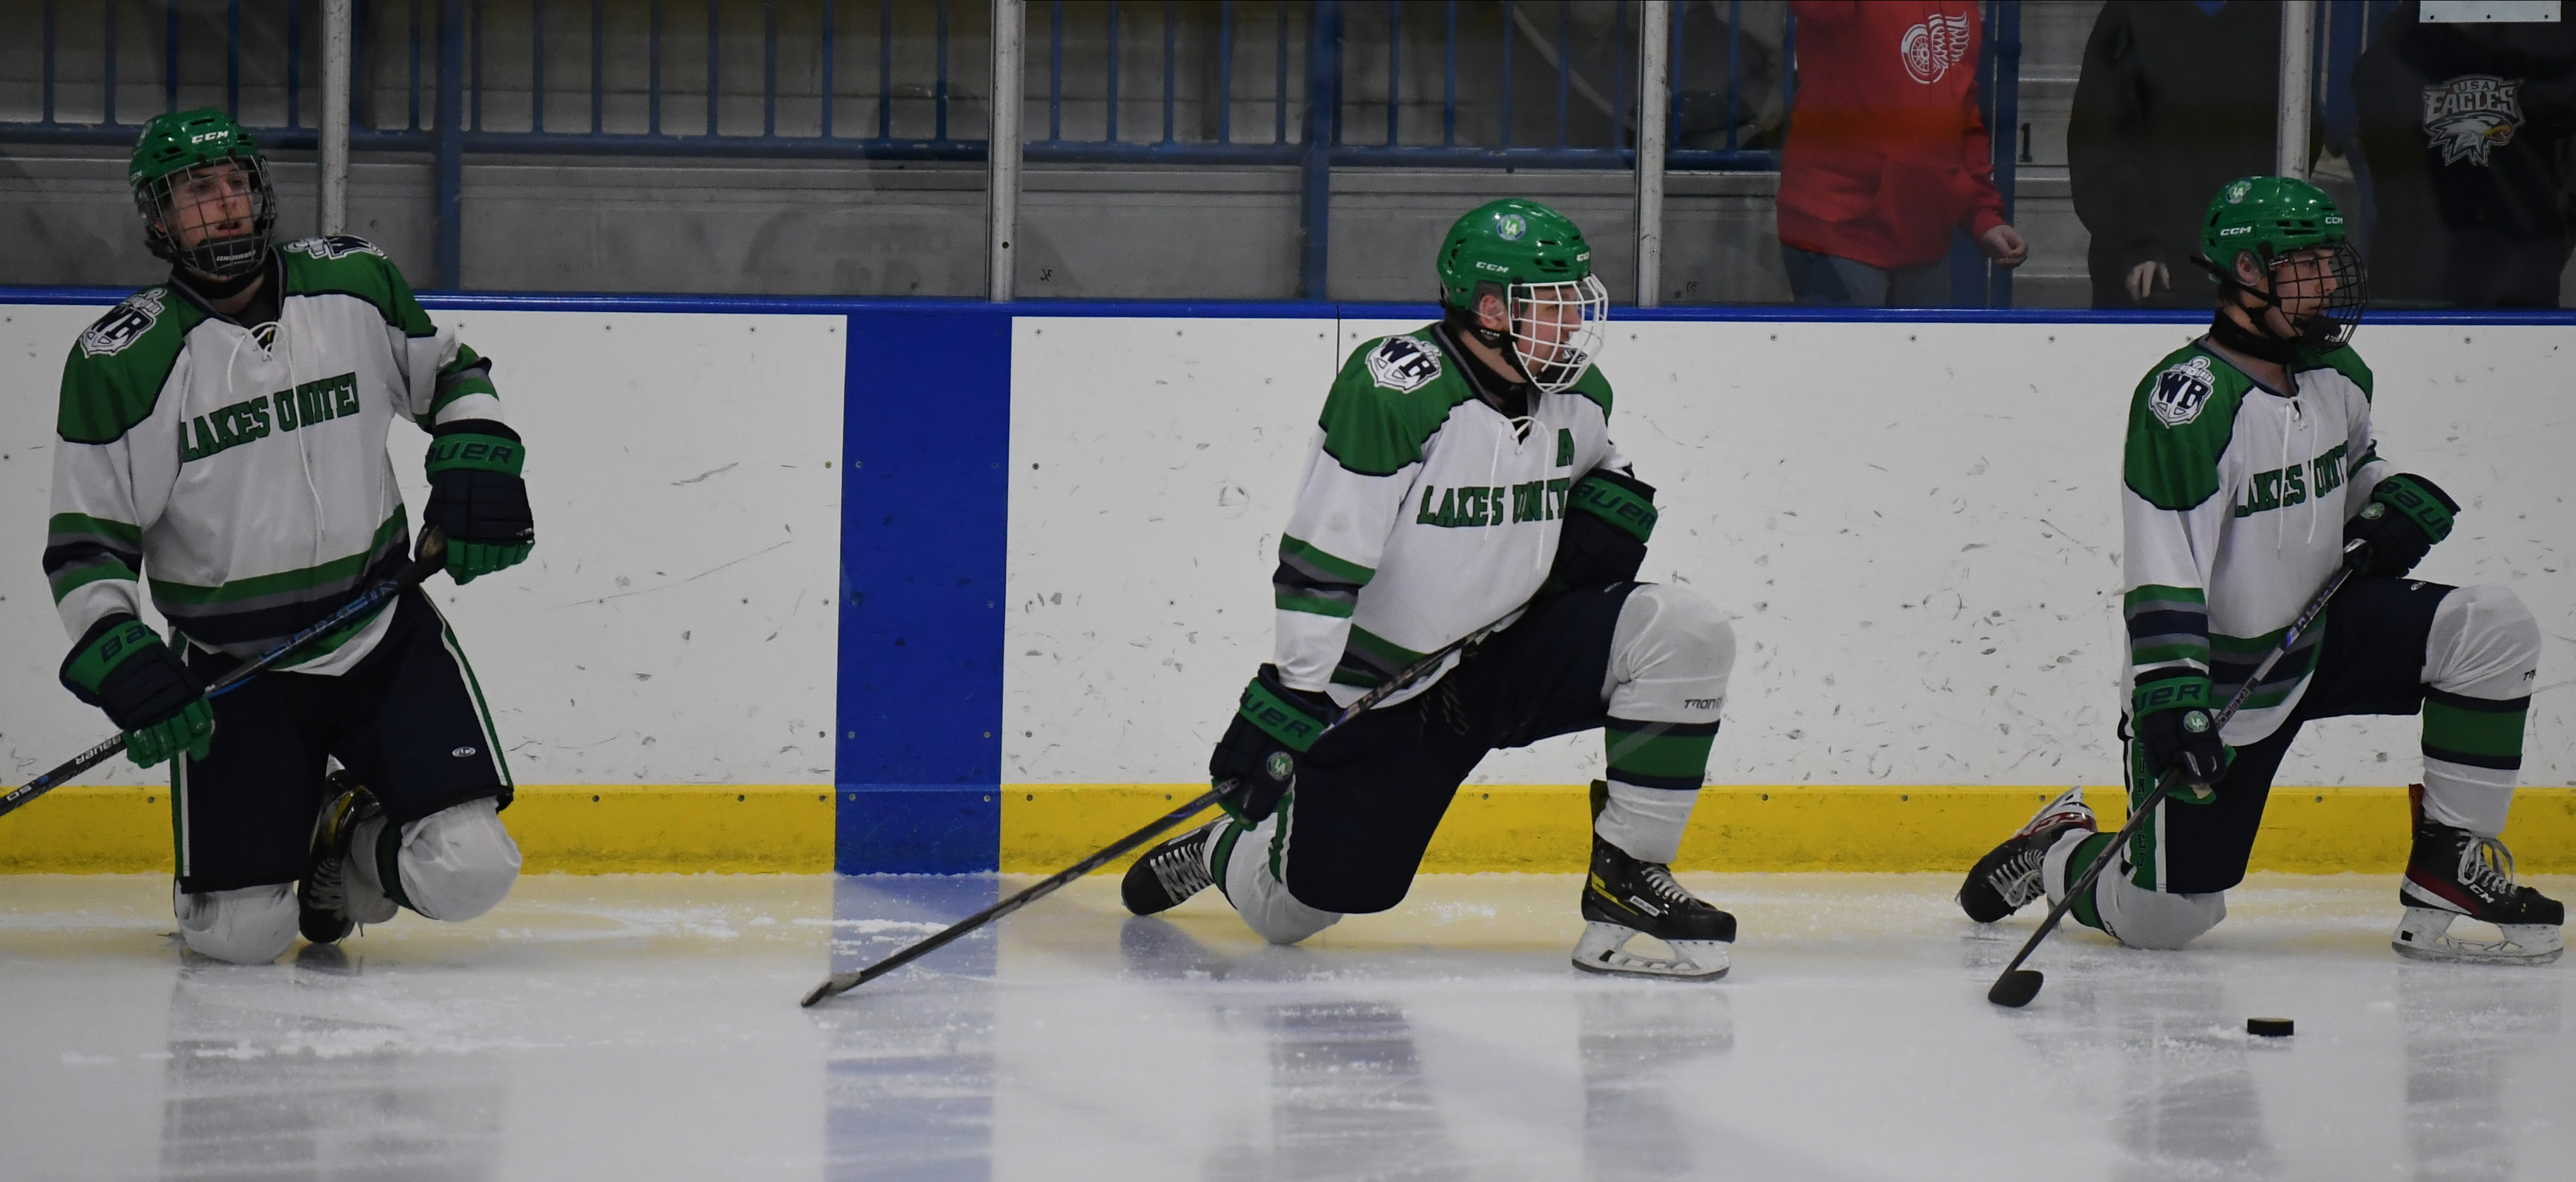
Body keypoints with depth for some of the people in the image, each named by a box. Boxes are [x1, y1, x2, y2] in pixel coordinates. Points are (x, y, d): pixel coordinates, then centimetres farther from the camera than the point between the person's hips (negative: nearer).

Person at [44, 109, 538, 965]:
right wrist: (118, 659, -21)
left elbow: (449, 374, 16)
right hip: (229, 664, -2)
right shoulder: (120, 363, -10)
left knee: (466, 875, -15)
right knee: (238, 936, -8)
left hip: (384, 633, 2)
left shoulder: (355, 283, -1)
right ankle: (279, 830, 29)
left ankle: (350, 845, 20)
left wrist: (477, 464, -2)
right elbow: (85, 539, -7)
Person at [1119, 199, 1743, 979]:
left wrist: (1612, 504, 1)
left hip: (1516, 650, 5)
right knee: (1293, 910, 0)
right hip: (1383, 686, -5)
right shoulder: (1394, 391, -23)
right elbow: (1320, 561, -24)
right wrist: (1288, 700, -26)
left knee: (1683, 635, -19)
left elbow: (1595, 464, 25)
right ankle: (1224, 849, 38)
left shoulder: (1577, 395, 0)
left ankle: (1627, 877, -11)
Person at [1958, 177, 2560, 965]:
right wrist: (2171, 701, -35)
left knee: (2494, 631, -13)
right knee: (2165, 919, -7)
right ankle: (2058, 853, 29)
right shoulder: (2187, 399, -23)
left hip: (2321, 629, 7)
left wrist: (2396, 503, 2)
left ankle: (2448, 875, -7)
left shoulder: (2337, 373, 1)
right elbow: (2163, 575, -27)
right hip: (2215, 677, -7)